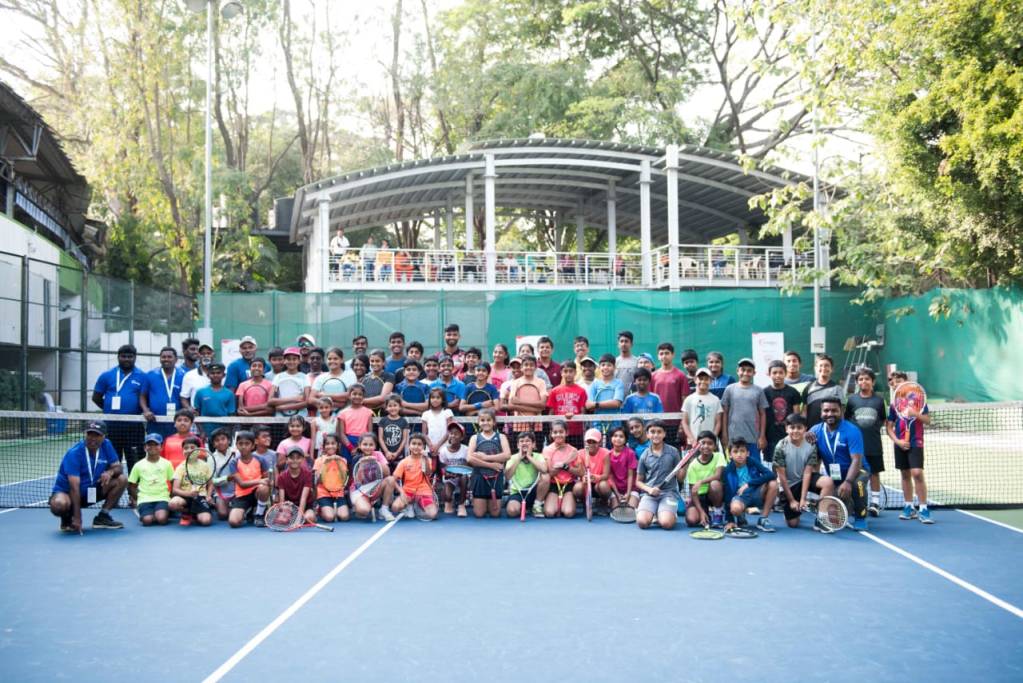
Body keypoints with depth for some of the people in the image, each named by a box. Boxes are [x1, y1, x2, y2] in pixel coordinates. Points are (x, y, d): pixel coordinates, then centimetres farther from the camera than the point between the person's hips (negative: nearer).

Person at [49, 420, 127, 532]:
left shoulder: (106, 445, -7)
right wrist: (77, 518, -36)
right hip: (67, 492, -5)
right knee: (59, 505, -39)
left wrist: (110, 472, -29)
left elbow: (118, 467, -1)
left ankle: (102, 517, -4)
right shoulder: (74, 453, -25)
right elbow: (74, 487, -30)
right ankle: (67, 519, -1)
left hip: (91, 491, 5)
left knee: (122, 479, -12)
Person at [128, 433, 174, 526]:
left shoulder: (166, 463, 7)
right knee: (147, 520, -29)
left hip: (162, 498, 0)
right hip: (145, 500, 1)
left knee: (161, 519, -30)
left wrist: (170, 497, -1)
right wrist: (138, 499, 1)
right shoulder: (138, 465, 7)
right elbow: (131, 485, 11)